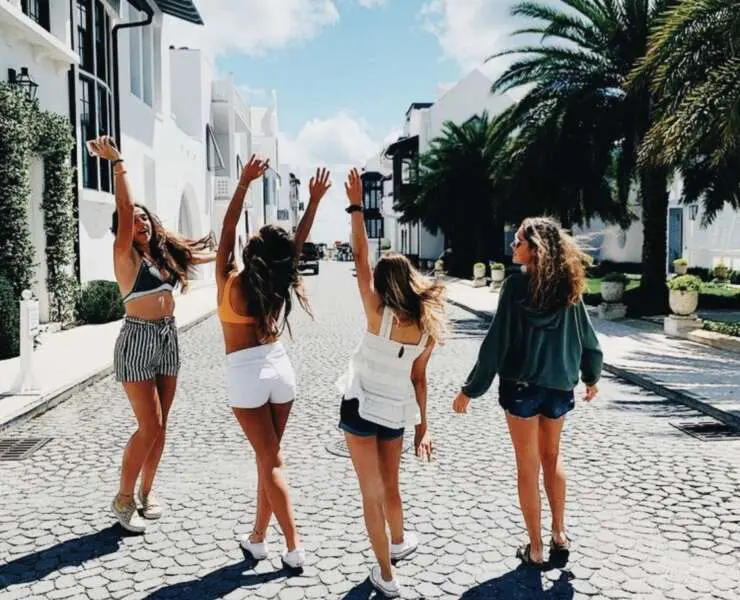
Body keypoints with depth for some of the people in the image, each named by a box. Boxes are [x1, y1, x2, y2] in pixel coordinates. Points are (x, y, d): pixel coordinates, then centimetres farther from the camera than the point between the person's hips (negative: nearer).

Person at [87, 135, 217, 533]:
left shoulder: (164, 253, 8)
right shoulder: (125, 255, -9)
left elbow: (208, 254, 19)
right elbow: (124, 209, -21)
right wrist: (117, 162, -25)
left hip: (168, 338, 6)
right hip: (138, 339, -6)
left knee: (160, 424, 10)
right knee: (150, 426, -6)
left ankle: (147, 491, 25)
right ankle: (123, 499, 11)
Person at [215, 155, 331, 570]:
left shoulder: (230, 280, -11)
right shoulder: (279, 285, -2)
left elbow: (228, 230, -10)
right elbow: (300, 242, 5)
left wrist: (244, 183, -14)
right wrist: (315, 200, 4)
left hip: (245, 374, -3)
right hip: (280, 367, 4)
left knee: (271, 462, 2)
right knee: (268, 457, 14)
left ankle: (294, 548, 2)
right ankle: (258, 538, 25)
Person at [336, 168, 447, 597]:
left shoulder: (379, 314, -15)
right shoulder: (428, 326, -3)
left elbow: (360, 257, -14)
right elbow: (418, 379, 2)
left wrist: (356, 206, -10)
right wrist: (423, 427, 9)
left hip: (361, 408, -4)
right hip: (396, 413, 4)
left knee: (372, 494, 7)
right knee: (390, 486, 27)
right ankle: (399, 542, 49)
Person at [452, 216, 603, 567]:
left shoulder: (516, 285, -14)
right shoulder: (568, 286, -1)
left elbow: (496, 342, -15)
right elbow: (586, 335, 7)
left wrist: (470, 390, -9)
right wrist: (591, 376, 24)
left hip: (522, 385, -4)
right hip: (559, 385, 4)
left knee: (528, 466, 8)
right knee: (552, 457, 23)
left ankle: (535, 549, 17)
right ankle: (559, 536, 25)